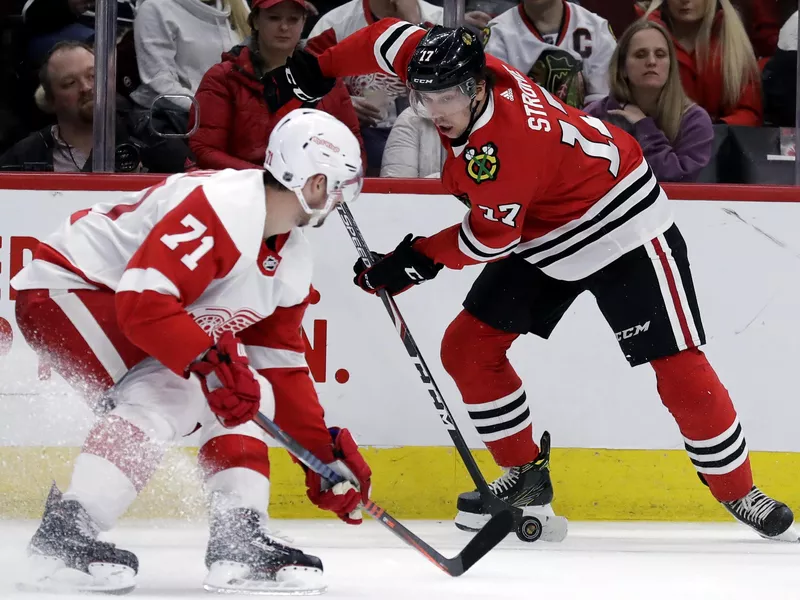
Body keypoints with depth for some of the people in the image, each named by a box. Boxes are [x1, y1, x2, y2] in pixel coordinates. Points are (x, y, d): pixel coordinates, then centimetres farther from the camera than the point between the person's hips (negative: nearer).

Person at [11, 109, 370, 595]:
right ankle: (65, 534, -31)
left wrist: (326, 448, 10)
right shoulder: (223, 208, -28)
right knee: (166, 392, -29)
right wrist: (210, 361, -42)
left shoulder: (292, 255, 4)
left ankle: (240, 541, 4)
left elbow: (282, 362, 12)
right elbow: (143, 299, -35)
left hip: (133, 303, 10)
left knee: (245, 397, 5)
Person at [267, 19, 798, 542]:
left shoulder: (505, 144, -36)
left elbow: (491, 237, -24)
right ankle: (526, 479, 14)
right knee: (468, 346, 4)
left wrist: (420, 258, -13)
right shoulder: (453, 73, -15)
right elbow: (392, 38, 2)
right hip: (541, 236, 9)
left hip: (621, 225, -9)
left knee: (677, 365, -12)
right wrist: (317, 70, 3)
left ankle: (738, 492, 2)